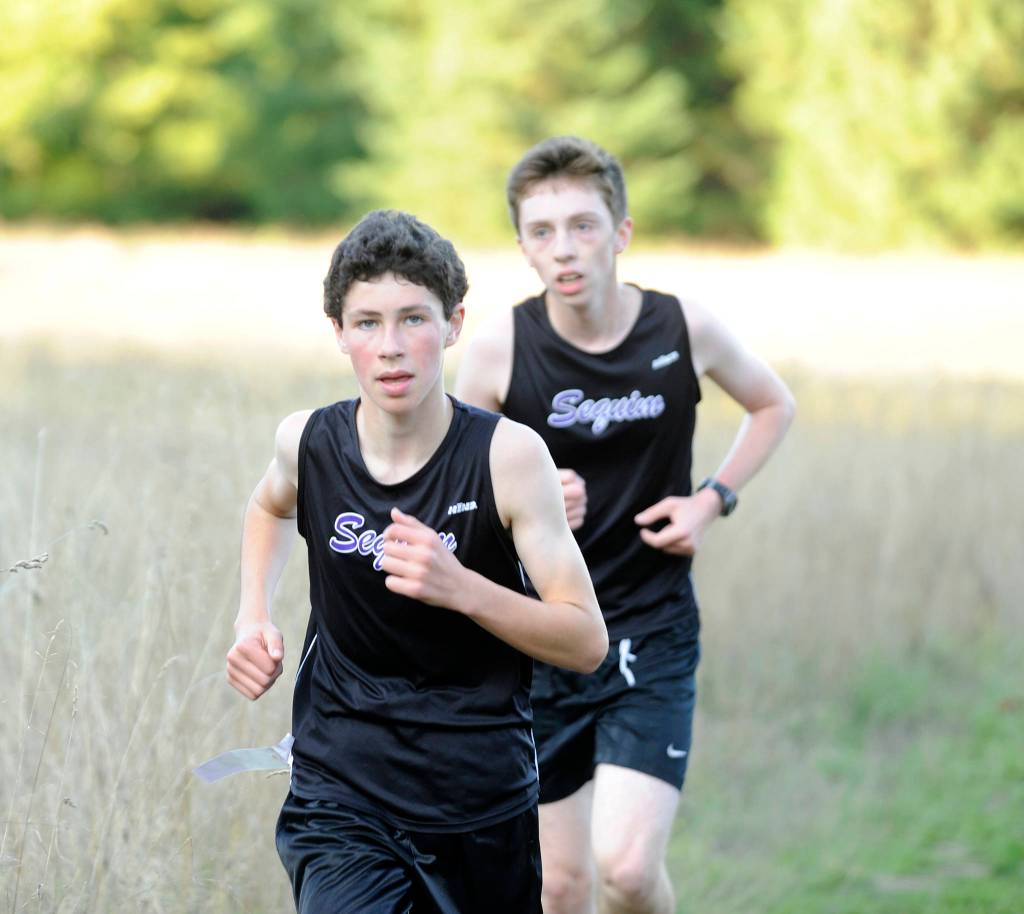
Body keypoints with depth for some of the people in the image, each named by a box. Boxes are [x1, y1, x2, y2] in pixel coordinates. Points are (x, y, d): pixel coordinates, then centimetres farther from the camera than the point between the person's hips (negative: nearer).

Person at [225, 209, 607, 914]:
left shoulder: (509, 454, -13)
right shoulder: (308, 442, -5)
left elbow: (586, 642, -11)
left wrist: (459, 586, -26)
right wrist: (254, 616, 6)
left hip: (483, 801, 0)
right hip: (339, 796, 1)